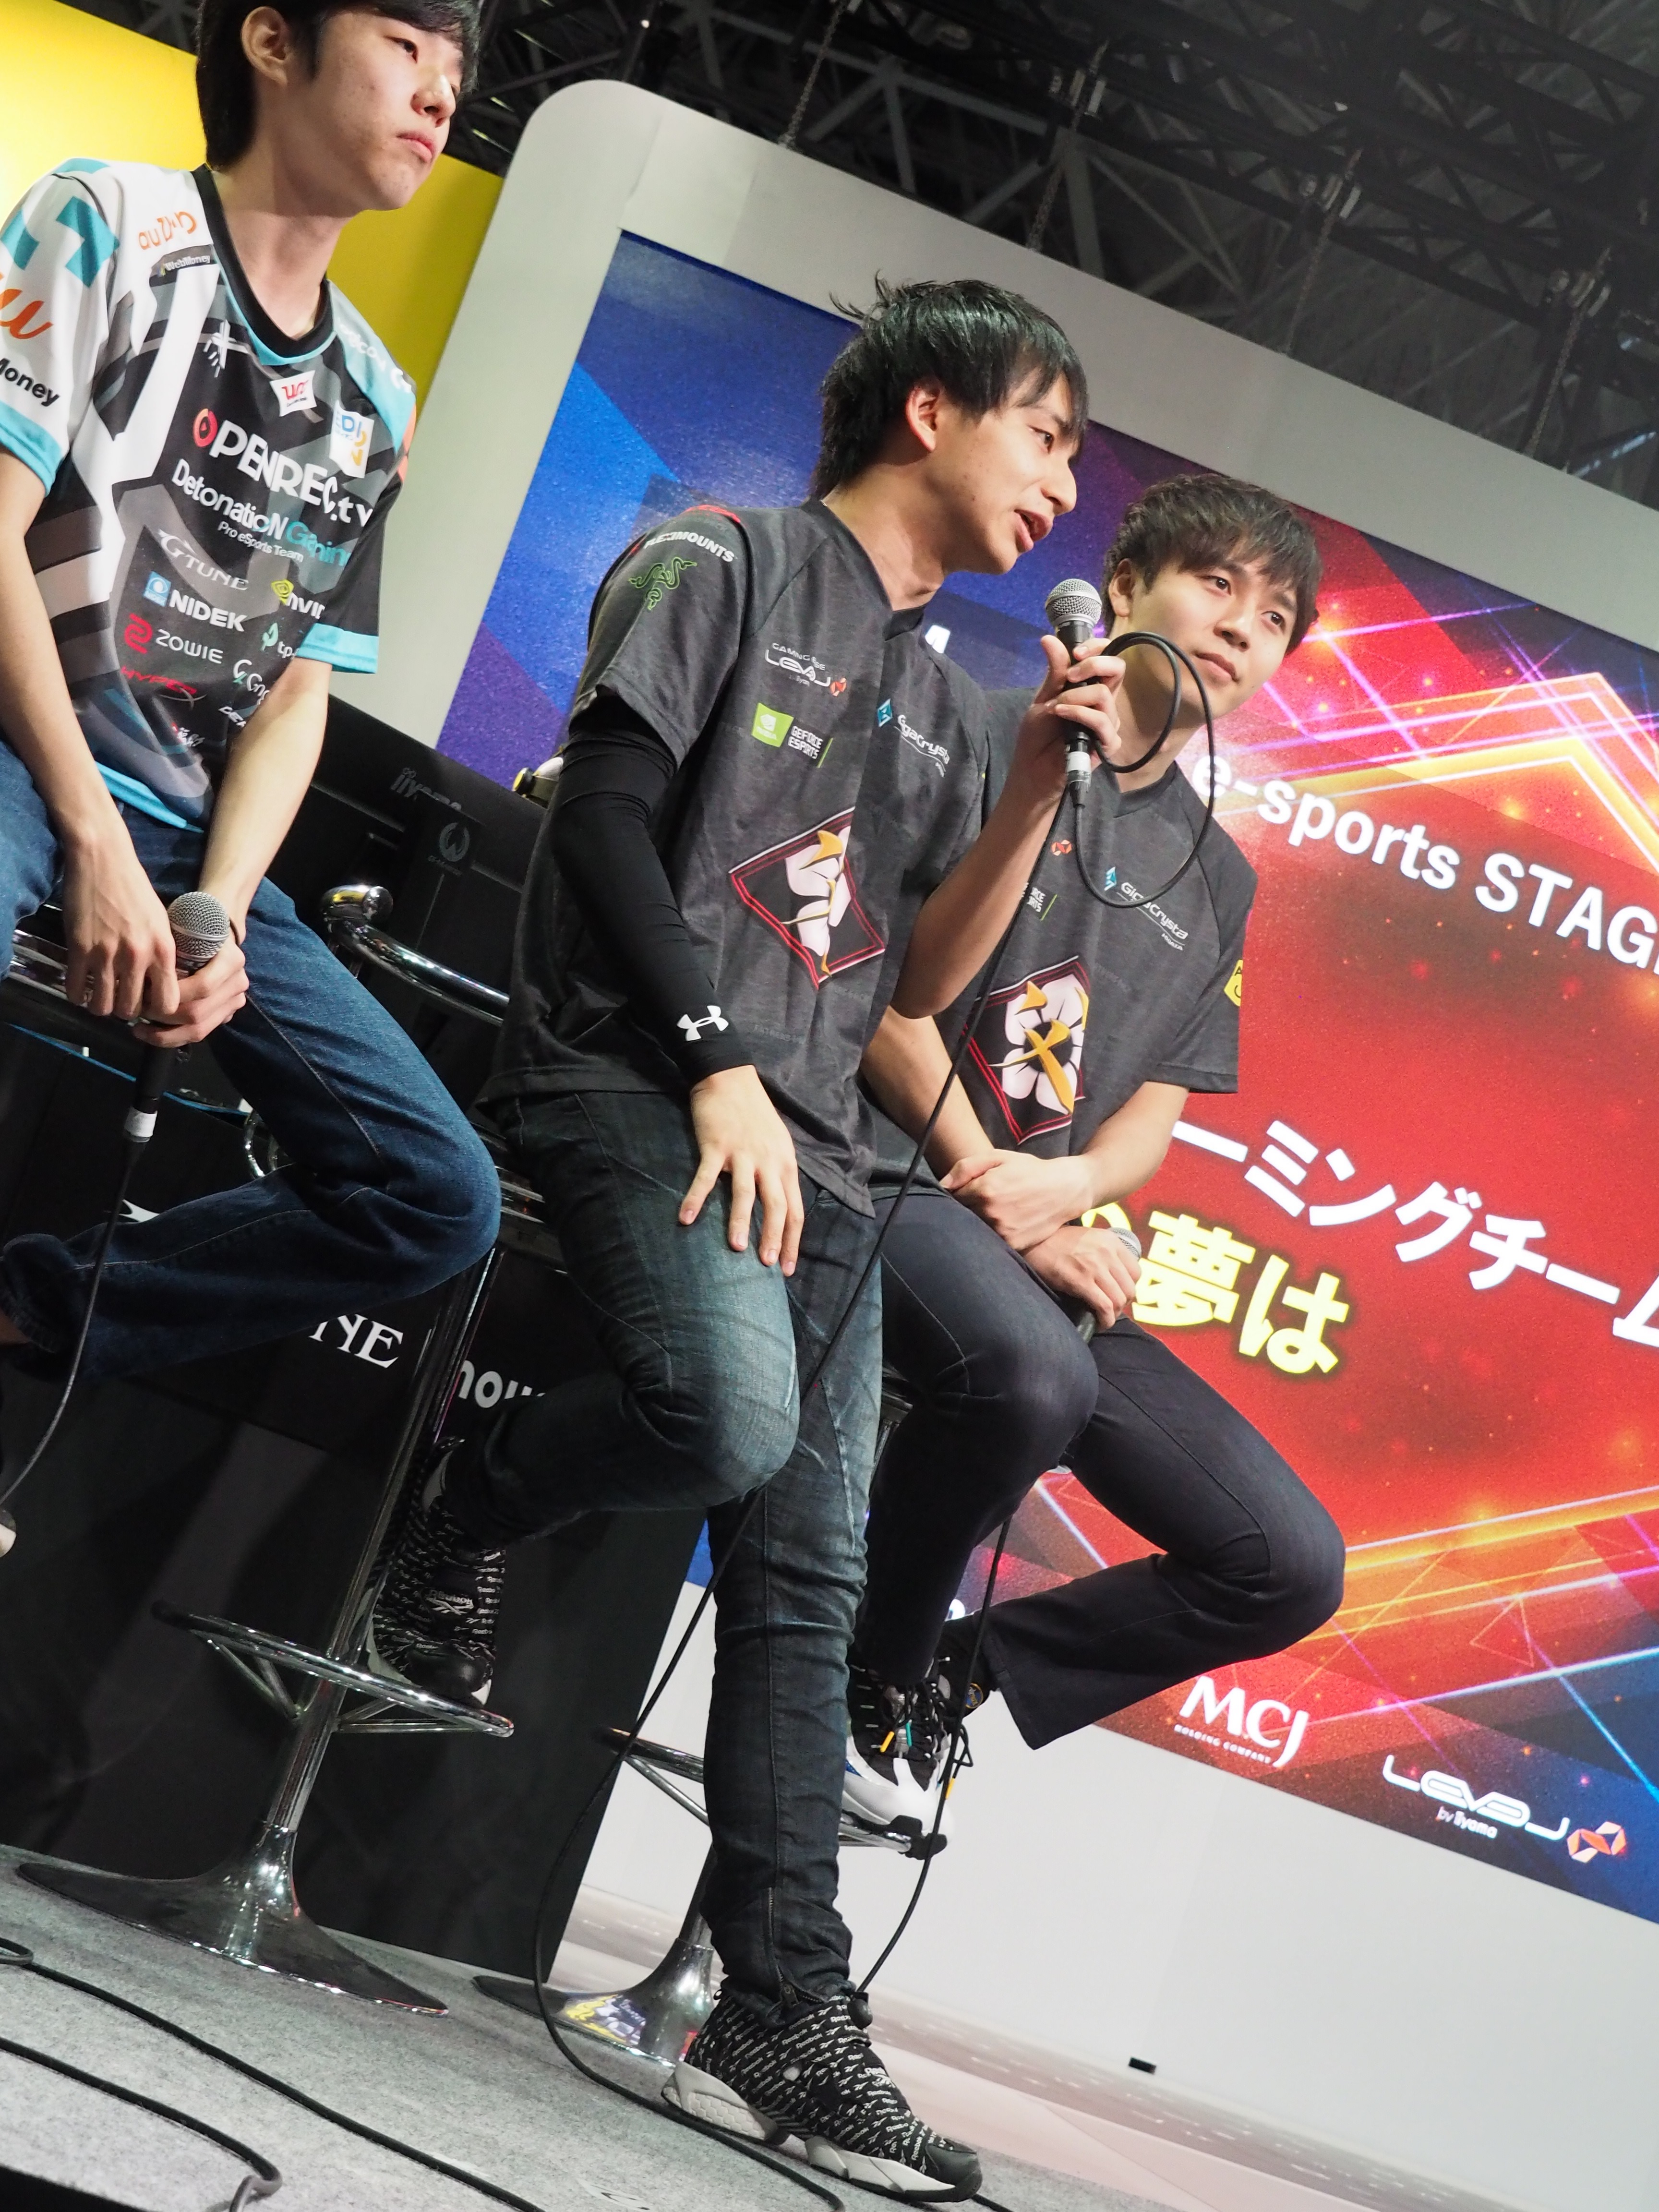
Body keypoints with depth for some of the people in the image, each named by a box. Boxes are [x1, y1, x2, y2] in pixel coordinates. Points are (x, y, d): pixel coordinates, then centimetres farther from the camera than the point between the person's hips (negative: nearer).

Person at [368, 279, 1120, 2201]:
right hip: (630, 1079, -6)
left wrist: (1040, 782, 7)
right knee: (737, 1416, -31)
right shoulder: (721, 566, 3)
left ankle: (783, 2027, 2)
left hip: (812, 1149, 7)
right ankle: (462, 1514, 0)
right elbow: (608, 817, -7)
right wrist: (719, 1066, -14)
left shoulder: (945, 701, 23)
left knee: (806, 1578, -1)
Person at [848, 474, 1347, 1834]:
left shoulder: (1216, 881, 20)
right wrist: (1002, 1200, -13)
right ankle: (871, 1674, -11)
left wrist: (1065, 1187, -10)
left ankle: (950, 1679, 9)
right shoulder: (978, 739, 2)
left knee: (1291, 1567, -5)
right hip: (895, 1176, -6)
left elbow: (1154, 1114, 14)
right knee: (1030, 1374, -40)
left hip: (1058, 1240, 7)